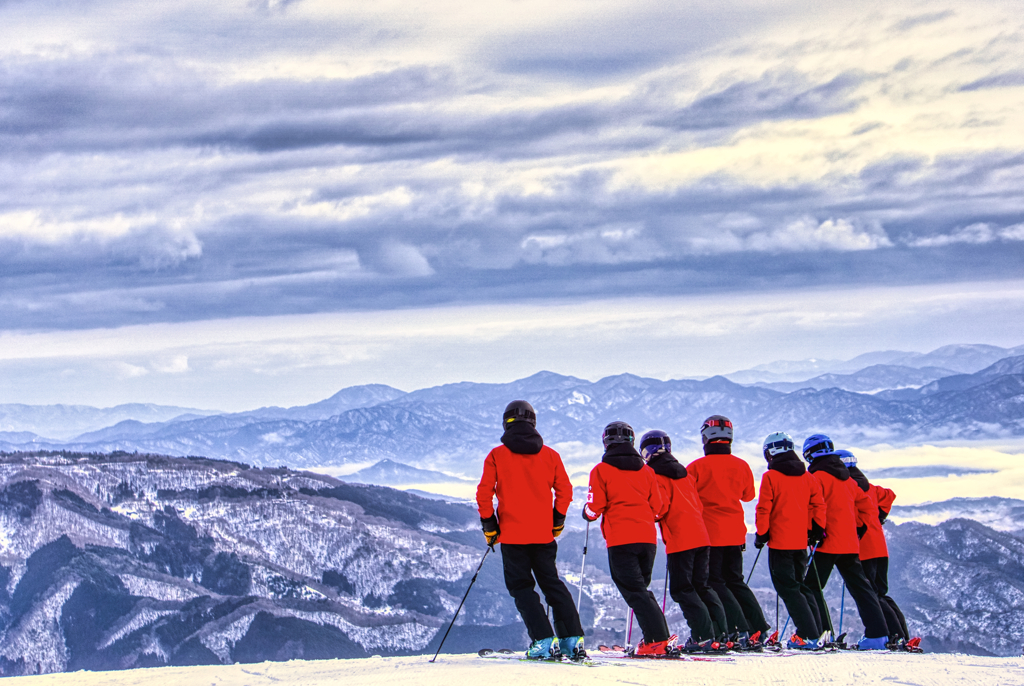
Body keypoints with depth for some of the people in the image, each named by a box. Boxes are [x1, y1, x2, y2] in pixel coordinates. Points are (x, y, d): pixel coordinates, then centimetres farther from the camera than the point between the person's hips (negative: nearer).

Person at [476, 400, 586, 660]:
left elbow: (484, 494, -8)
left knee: (521, 587, 4)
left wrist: (489, 526, 3)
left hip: (512, 533, -3)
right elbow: (564, 490, 5)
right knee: (552, 583, 14)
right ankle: (573, 640, 6)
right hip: (543, 534, 3)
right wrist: (557, 521, 18)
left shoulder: (497, 456, -5)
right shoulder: (549, 455, 3)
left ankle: (545, 641, -9)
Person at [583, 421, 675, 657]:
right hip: (648, 538, 5)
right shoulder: (645, 470, 13)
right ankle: (662, 639, 6)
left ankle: (656, 641, -19)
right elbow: (657, 508, 13)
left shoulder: (602, 470, -1)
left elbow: (594, 508, -4)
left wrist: (587, 513, 19)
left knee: (634, 591, -6)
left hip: (620, 540, -5)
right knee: (641, 589, 16)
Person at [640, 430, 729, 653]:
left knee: (682, 589, -3)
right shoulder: (684, 473, 17)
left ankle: (703, 636, -12)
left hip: (679, 540, -8)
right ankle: (721, 633, 9)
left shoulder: (656, 475, -6)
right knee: (702, 586, 14)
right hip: (700, 536, 8)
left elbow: (660, 507, -15)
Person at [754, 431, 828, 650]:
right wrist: (816, 530, 17)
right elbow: (818, 504, 8)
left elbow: (764, 509, -10)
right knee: (801, 585, 18)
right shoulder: (806, 477, 8)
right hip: (801, 541, 6)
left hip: (780, 541, -6)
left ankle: (809, 635, -13)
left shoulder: (770, 477, -9)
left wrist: (761, 534, -1)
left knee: (788, 588, -4)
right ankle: (817, 631, 11)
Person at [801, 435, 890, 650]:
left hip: (828, 543, -7)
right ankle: (878, 634, 5)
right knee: (860, 587, 10)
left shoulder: (818, 476, -8)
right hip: (850, 543, 7)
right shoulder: (847, 478, 16)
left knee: (812, 586, -2)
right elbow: (865, 505, 20)